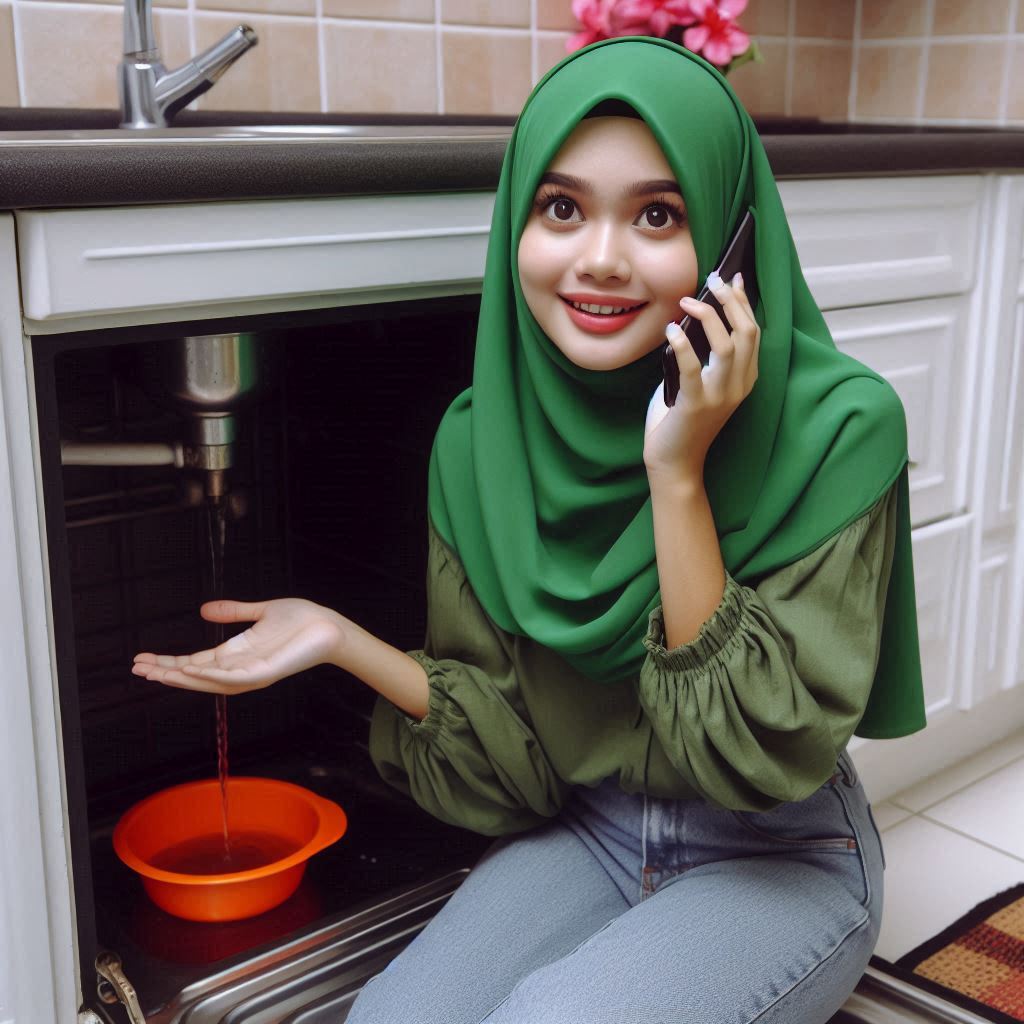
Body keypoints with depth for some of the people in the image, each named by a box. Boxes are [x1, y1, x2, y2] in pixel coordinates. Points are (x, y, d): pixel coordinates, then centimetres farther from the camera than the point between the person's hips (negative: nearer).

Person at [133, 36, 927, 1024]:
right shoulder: (478, 441, -8)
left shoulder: (837, 429, -19)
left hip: (783, 859, -2)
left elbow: (765, 751, -21)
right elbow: (518, 755, -4)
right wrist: (340, 640, -18)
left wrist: (677, 476, -29)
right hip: (581, 835, 3)